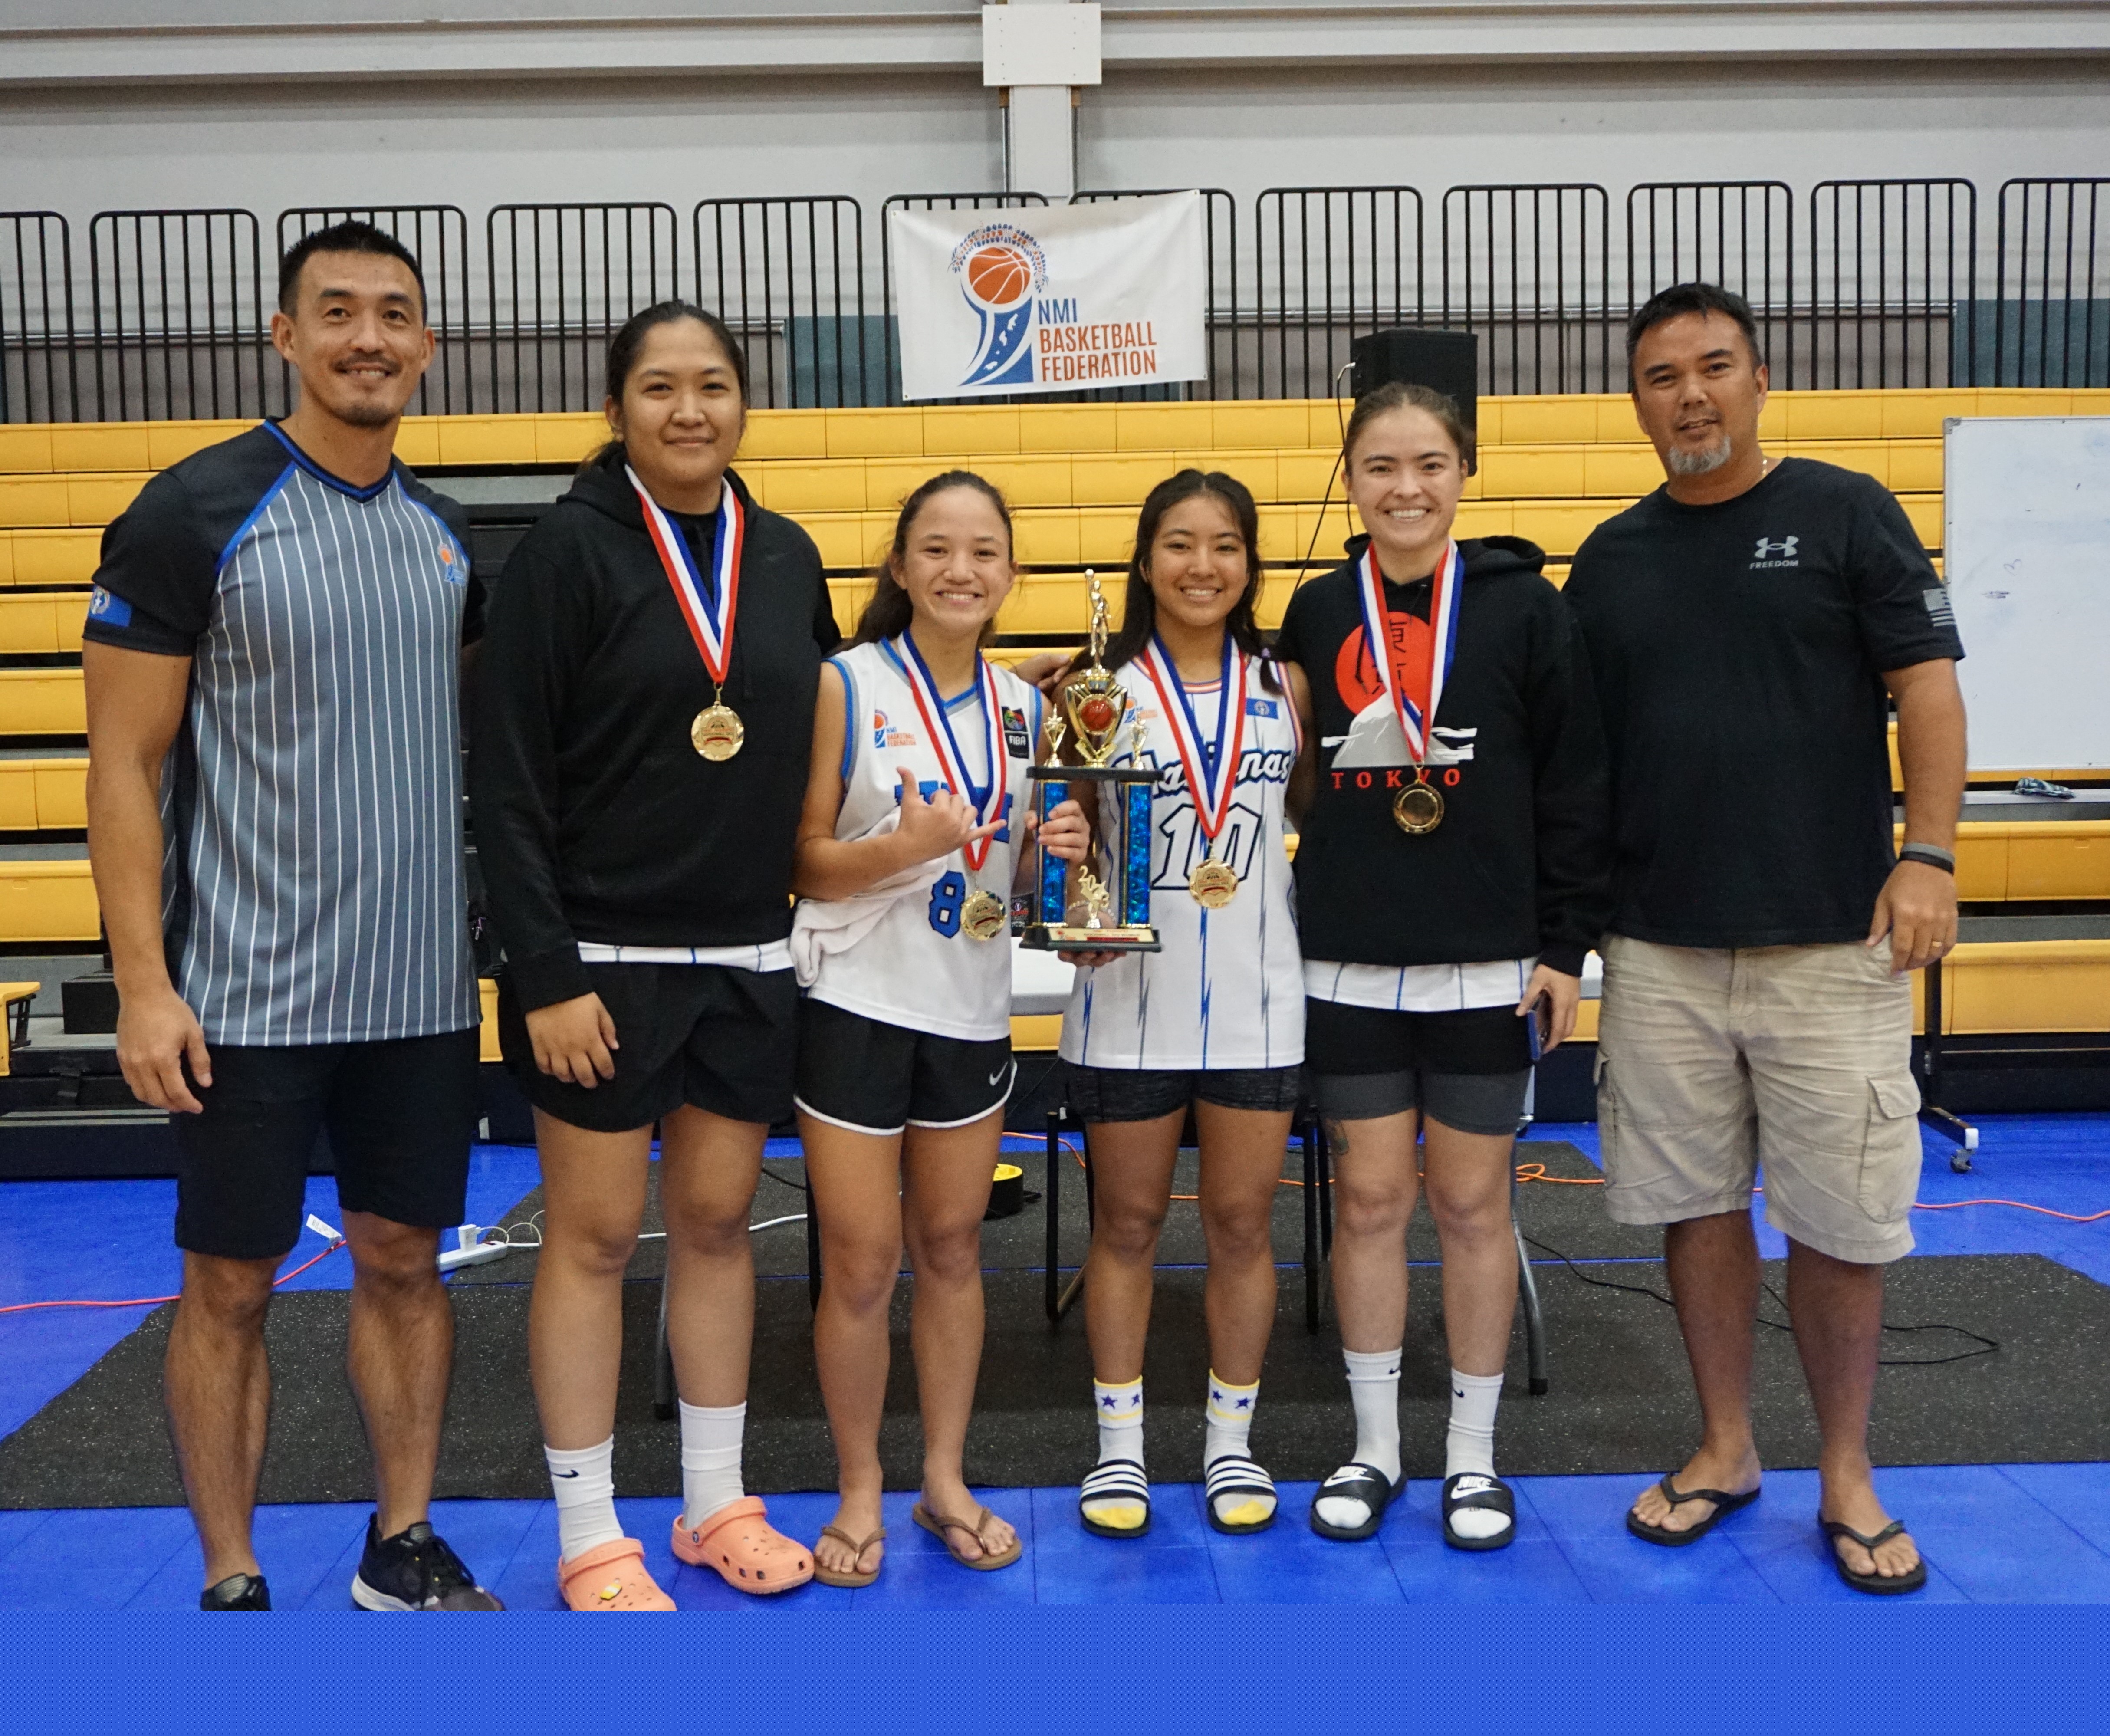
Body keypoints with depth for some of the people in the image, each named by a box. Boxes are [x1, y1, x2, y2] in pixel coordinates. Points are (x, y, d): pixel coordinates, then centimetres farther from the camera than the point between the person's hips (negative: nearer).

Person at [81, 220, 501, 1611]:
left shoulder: (449, 536, 8)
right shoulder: (193, 513, -8)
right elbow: (126, 764, -8)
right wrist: (144, 987, -13)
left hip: (425, 986, 5)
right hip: (247, 991, -5)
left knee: (406, 1263, 13)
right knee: (232, 1286, 6)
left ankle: (404, 1546, 29)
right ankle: (232, 1581, 22)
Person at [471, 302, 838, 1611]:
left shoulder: (788, 557, 6)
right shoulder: (569, 551, -8)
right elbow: (512, 781, -11)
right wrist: (547, 975, -15)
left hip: (749, 960, 5)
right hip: (604, 959, -4)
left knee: (719, 1222, 13)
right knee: (595, 1236, 4)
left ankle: (720, 1503, 27)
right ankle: (591, 1539, 18)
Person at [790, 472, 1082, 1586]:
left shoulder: (1023, 707, 7)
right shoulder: (845, 686, -7)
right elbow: (807, 866, -8)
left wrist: (1053, 850, -5)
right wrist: (902, 846, -25)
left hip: (972, 1007, 4)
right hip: (856, 1004, -4)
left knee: (952, 1250, 13)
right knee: (860, 1265, 3)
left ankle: (946, 1479, 28)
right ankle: (859, 1494, 21)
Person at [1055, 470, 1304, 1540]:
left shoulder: (1286, 687, 4)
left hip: (1255, 999, 2)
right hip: (1130, 998, -1)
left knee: (1242, 1222, 9)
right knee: (1127, 1223, 10)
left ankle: (1231, 1443, 24)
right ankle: (1120, 1446, 23)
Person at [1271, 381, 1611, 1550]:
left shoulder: (1522, 604, -3)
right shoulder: (1318, 612, 5)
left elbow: (1575, 789, -2)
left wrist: (1565, 948, -4)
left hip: (1486, 965, -2)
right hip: (1349, 964, 2)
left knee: (1472, 1202, 7)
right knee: (1369, 1198, 8)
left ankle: (1473, 1455, 23)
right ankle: (1373, 1447, 23)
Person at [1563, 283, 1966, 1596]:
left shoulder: (1848, 513, 1)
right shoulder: (1611, 558, 10)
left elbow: (1928, 691, -4)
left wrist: (1928, 855, -16)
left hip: (1831, 938, -3)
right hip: (1660, 945, 3)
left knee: (1839, 1217, 3)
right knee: (1697, 1200, 10)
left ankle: (1848, 1474, 21)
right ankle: (1727, 1448, 26)